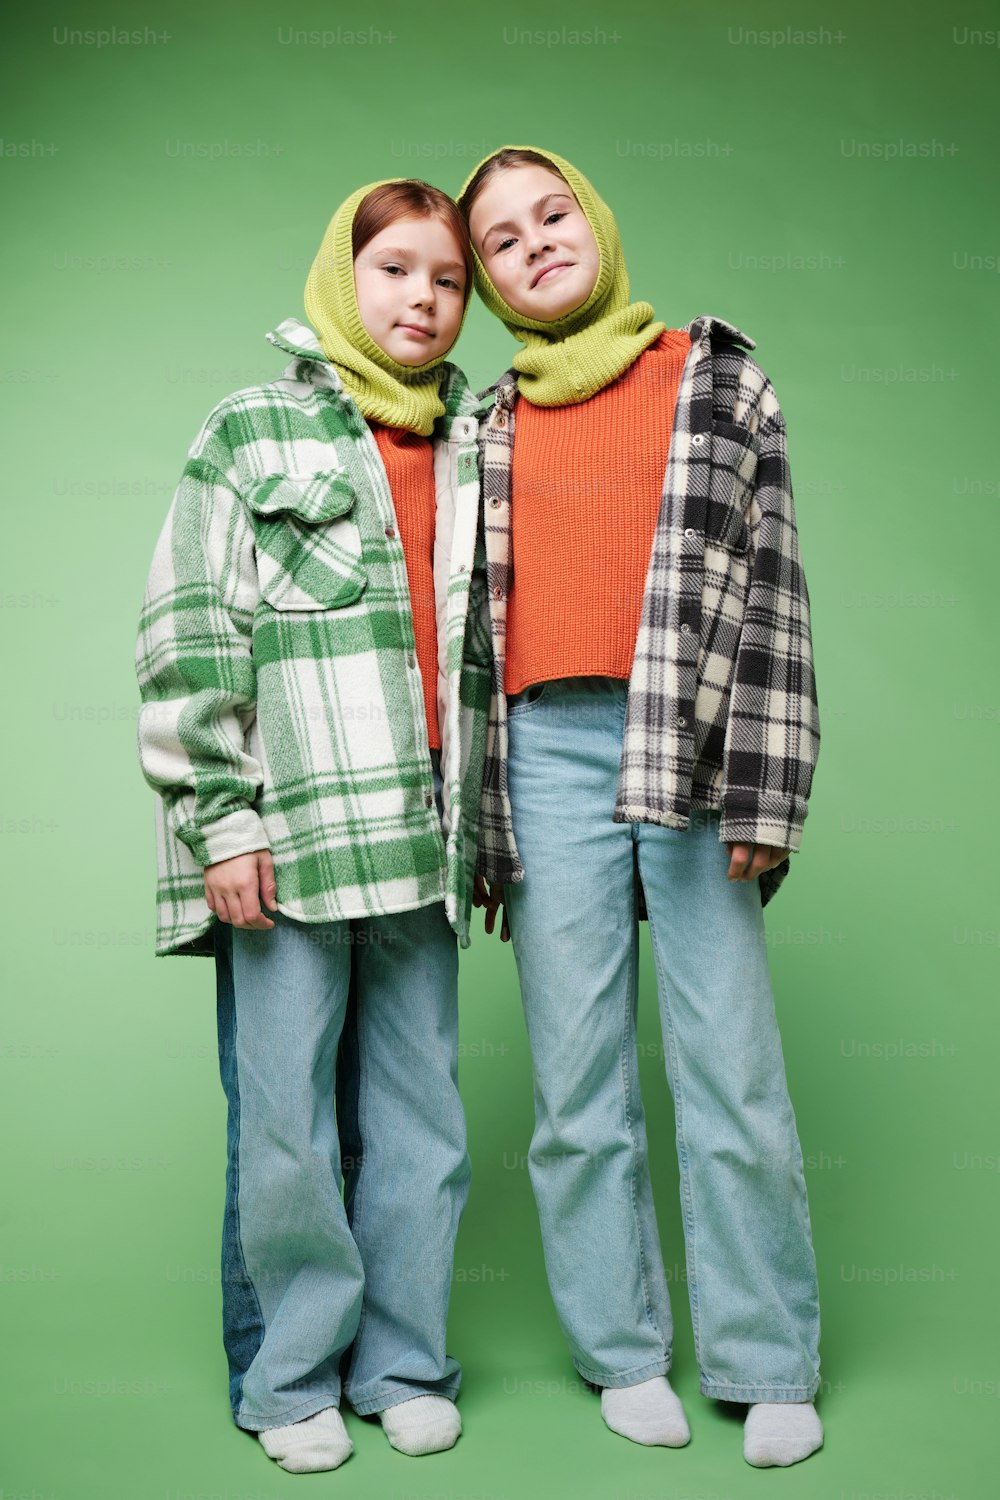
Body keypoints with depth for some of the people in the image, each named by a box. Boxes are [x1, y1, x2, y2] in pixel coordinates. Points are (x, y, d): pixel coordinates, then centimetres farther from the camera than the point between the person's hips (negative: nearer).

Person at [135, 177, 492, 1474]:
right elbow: (187, 639, -2)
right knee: (287, 1123, 2)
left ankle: (404, 1363, 24)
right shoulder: (251, 434, 5)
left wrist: (489, 828, 16)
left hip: (419, 849, 4)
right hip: (289, 842, -4)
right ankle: (292, 1378, 19)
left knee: (420, 1118, 8)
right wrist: (222, 817, -9)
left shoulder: (471, 455, 18)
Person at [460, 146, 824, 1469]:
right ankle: (624, 1351, 20)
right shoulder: (489, 423, 15)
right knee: (578, 1083, 6)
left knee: (733, 1066, -1)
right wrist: (476, 815, 9)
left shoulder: (719, 376, 10)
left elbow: (774, 586, 4)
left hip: (696, 752, -2)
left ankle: (767, 1365, 14)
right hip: (550, 756, 2)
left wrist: (763, 791, -4)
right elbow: (471, 618, 14)